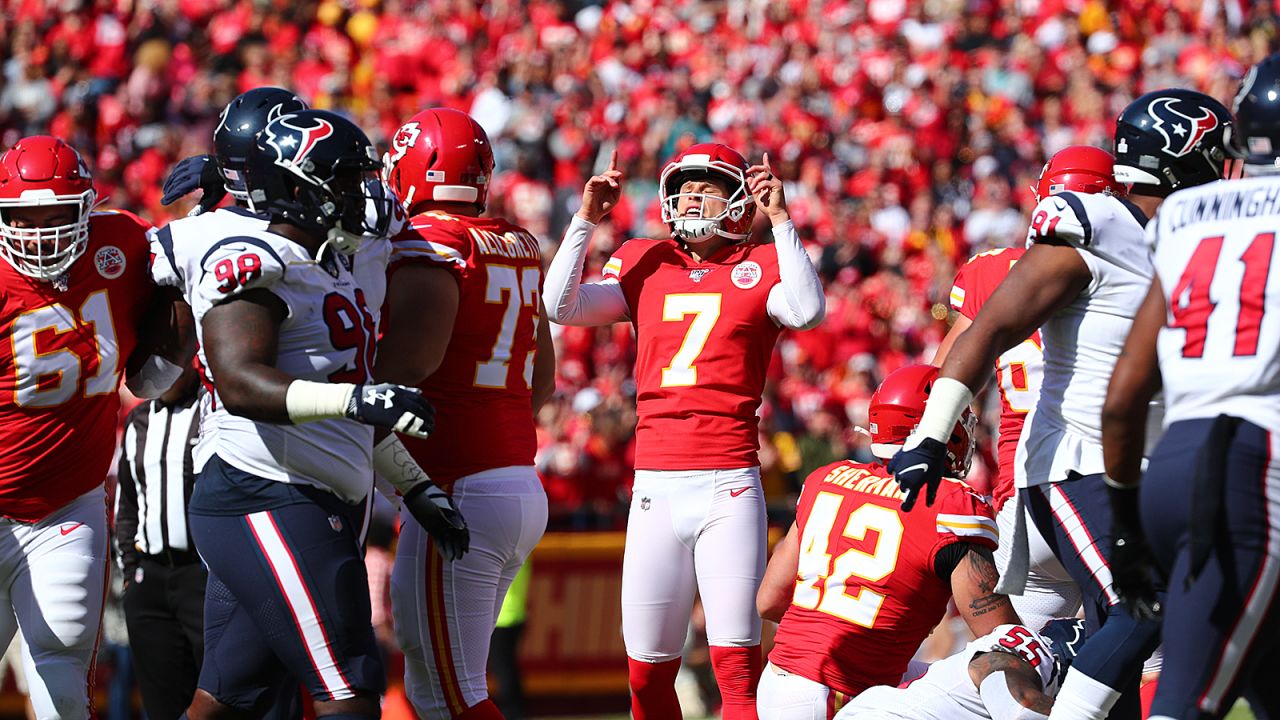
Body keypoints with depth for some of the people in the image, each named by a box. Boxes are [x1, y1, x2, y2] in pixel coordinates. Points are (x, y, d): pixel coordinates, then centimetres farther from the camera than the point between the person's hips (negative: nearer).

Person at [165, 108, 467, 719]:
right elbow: (241, 384, -28)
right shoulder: (253, 265, -14)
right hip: (270, 505, -10)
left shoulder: (350, 262, 17)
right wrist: (355, 399, -38)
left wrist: (415, 487, 26)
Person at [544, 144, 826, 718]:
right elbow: (560, 307, 3)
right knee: (647, 671, 6)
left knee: (737, 667, -8)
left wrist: (780, 220, -12)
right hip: (655, 487, 3)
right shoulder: (643, 266, 13)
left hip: (730, 487, -3)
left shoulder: (758, 271, 5)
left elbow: (807, 311, -15)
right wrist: (586, 218, 2)